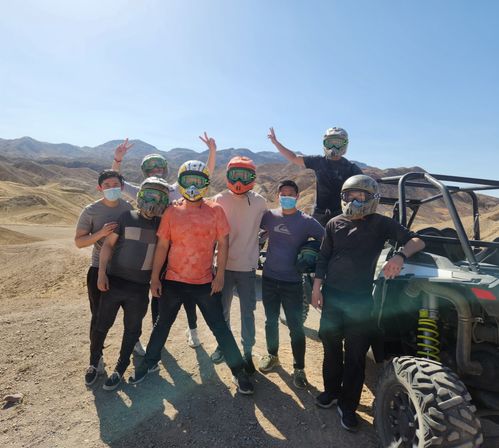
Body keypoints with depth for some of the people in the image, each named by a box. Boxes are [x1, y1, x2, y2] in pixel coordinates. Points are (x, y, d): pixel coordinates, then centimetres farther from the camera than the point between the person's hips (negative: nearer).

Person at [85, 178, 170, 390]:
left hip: (140, 287, 1)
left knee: (132, 329, 10)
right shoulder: (127, 217, -3)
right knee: (102, 324, 10)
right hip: (114, 281, 0)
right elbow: (108, 244, -1)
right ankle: (93, 362, 36)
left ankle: (120, 369, 30)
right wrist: (101, 273, -7)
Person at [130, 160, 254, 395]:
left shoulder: (215, 210, -5)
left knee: (220, 327, 7)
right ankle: (149, 362, 44)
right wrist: (155, 277, 1)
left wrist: (220, 275, -7)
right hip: (173, 281, 2)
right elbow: (162, 246, 1)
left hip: (205, 282, -2)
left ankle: (238, 370, 24)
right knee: (163, 324, 20)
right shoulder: (172, 212, -2)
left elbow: (222, 243, -4)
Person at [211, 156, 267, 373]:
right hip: (224, 265, 1)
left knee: (247, 312, 10)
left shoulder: (259, 202, -4)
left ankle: (247, 352, 27)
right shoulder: (220, 200, -4)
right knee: (222, 310, 16)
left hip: (247, 266, 0)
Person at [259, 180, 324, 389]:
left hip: (293, 282, -3)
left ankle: (299, 369, 23)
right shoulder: (270, 216, -1)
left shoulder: (307, 221, -8)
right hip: (269, 278, 3)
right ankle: (272, 355, 40)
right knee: (271, 321, 18)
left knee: (296, 326, 4)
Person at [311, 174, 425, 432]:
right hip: (332, 295, 2)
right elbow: (323, 258, 7)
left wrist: (400, 256, -28)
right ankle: (331, 391, 36)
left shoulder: (380, 224, -1)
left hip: (361, 298, -2)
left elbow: (416, 241, -8)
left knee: (356, 353, 6)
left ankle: (348, 405, 24)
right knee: (331, 346, 14)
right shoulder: (335, 224, 4)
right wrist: (316, 288, 2)